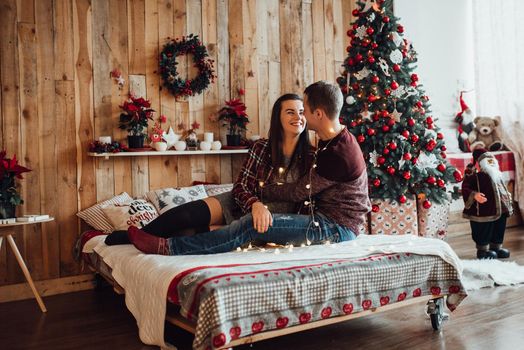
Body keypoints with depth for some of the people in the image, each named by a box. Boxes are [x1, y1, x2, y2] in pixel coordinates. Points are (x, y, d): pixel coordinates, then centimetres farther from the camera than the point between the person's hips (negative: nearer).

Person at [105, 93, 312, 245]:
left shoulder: (310, 156, -4)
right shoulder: (261, 147, 1)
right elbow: (241, 186, -5)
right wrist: (256, 204, -28)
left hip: (275, 218, -2)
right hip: (245, 206, 2)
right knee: (191, 212, -25)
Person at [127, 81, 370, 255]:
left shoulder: (337, 153, -22)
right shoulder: (335, 141, 11)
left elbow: (299, 192, -13)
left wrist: (261, 190, 1)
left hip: (337, 227, -9)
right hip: (327, 219, 9)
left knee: (254, 224, -22)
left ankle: (170, 247, -22)